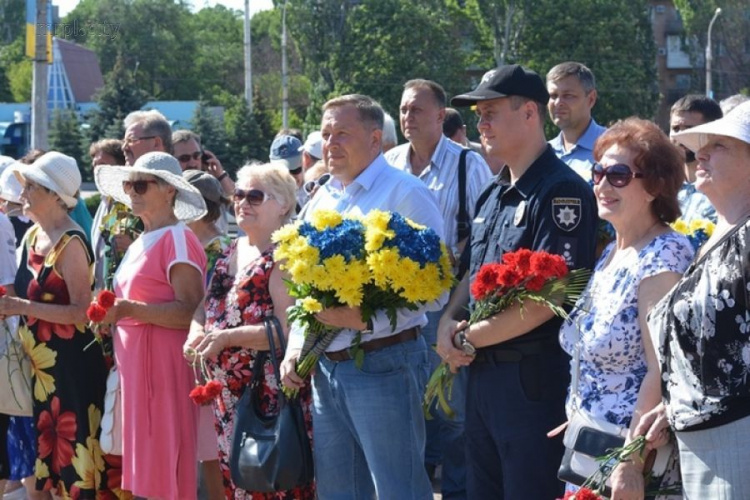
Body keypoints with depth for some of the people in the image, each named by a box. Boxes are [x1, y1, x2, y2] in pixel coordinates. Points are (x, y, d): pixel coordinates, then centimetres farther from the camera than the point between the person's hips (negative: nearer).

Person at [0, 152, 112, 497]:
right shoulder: (33, 235, 8)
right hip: (41, 364, 9)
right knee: (52, 449, 15)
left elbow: (81, 312, -21)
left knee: (76, 451, -2)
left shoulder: (70, 244, -18)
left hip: (71, 364, -9)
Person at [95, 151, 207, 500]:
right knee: (145, 470, 9)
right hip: (135, 363, 9)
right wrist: (111, 314, 13)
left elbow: (191, 312, -18)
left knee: (164, 466, -7)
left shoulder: (178, 239, -10)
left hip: (164, 364, -9)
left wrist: (129, 309, -25)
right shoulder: (140, 244, 17)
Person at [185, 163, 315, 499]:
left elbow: (289, 329, -22)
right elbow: (206, 306, 19)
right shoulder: (232, 252, 15)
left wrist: (227, 338, -21)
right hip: (229, 395, 9)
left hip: (271, 395, -9)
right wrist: (197, 333, -3)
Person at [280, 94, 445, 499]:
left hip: (383, 364, -8)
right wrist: (294, 350, 10)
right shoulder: (321, 201, 17)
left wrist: (365, 319, -25)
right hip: (326, 369, 8)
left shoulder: (406, 195, -8)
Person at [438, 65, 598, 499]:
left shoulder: (562, 192, -14)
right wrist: (450, 321, 1)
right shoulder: (494, 194, 14)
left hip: (534, 380, -9)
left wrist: (469, 338, -14)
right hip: (483, 373, 9)